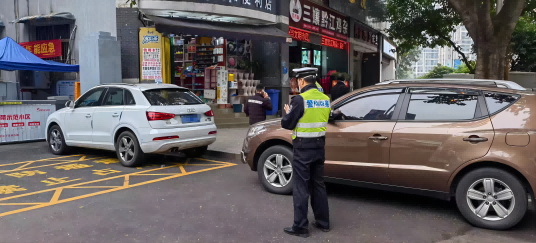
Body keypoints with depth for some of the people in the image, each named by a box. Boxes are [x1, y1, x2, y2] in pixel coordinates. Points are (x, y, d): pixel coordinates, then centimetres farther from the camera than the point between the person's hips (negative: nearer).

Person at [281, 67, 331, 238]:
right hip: (319, 147, 7)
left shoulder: (300, 99, -16)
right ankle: (323, 223, 27)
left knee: (301, 188, 2)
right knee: (318, 185, 17)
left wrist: (288, 113, 9)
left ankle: (300, 227, 9)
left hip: (303, 149, -7)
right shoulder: (325, 99, 4)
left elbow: (286, 124, -12)